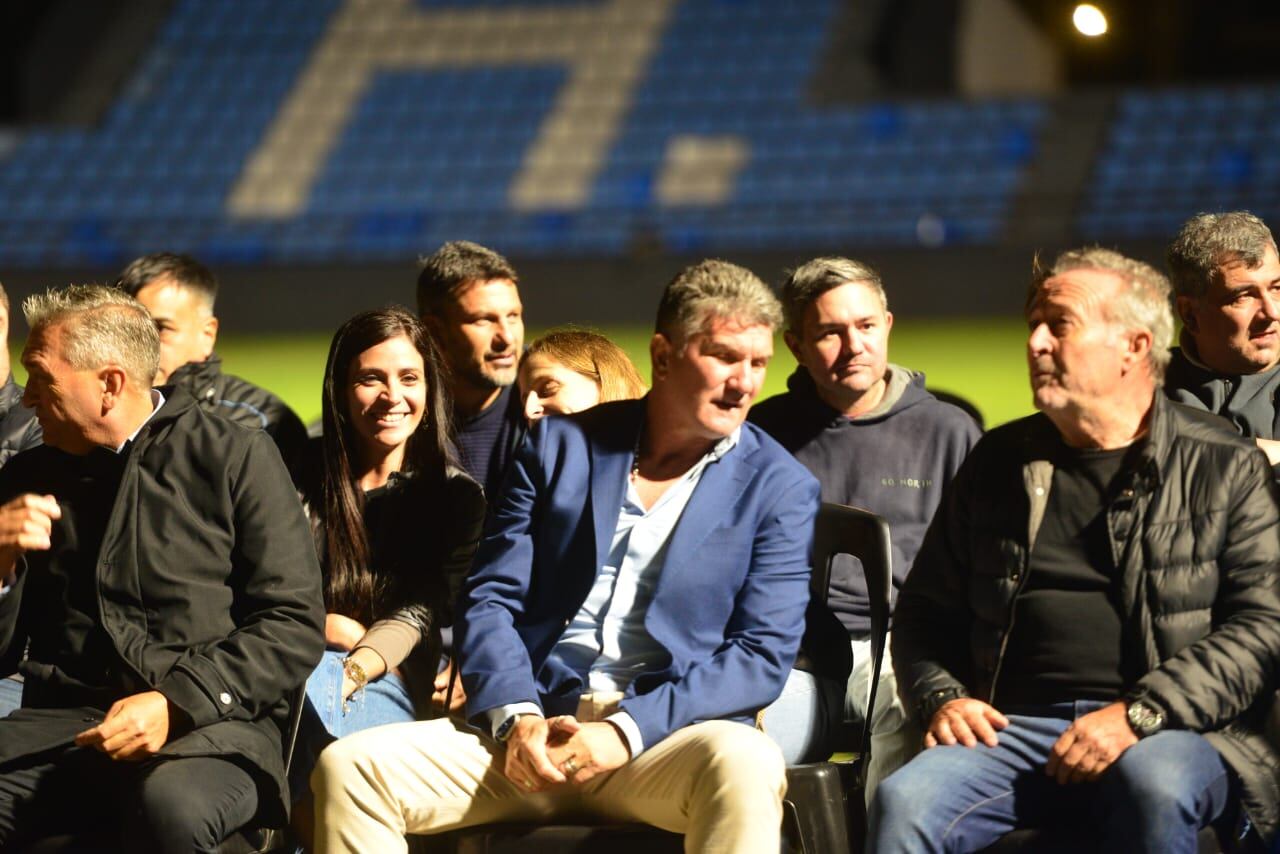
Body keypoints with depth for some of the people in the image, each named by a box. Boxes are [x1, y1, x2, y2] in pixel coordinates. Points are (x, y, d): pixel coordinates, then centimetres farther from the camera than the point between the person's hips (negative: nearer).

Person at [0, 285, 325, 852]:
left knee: (172, 804, -39)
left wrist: (178, 703, -14)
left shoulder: (238, 459, 7)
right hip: (61, 729, 3)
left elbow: (295, 625, -1)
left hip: (208, 724, -3)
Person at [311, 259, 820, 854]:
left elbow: (763, 655, -1)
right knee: (349, 766, -20)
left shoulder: (779, 488, 8)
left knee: (744, 765, -38)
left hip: (665, 733, -2)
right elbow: (489, 600, 10)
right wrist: (515, 718, -9)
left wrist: (627, 731, -14)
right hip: (533, 733, 2)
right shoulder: (560, 447, 15)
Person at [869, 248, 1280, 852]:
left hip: (1172, 734, -3)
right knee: (903, 802, -28)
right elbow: (924, 614, 26)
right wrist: (941, 698, 4)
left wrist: (1140, 714, -14)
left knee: (1153, 787, -39)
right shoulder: (998, 465, 20)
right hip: (1015, 729, 3)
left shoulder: (1225, 469, 8)